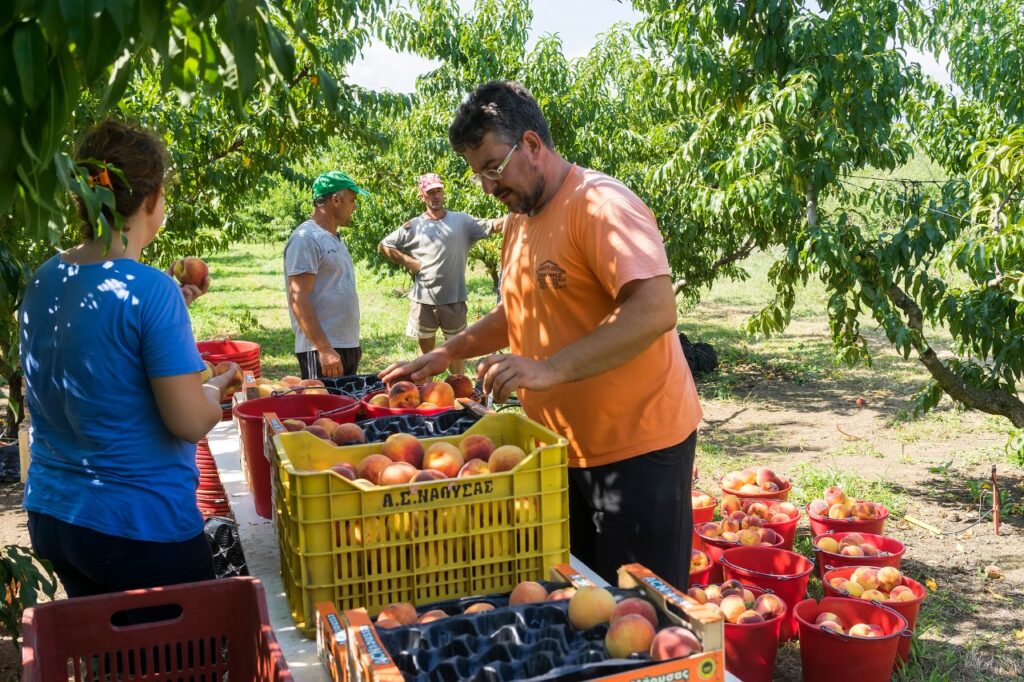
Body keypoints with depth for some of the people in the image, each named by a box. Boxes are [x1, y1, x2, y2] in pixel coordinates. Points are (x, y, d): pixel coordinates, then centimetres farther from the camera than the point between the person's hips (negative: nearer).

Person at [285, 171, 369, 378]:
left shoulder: (335, 239, 18)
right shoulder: (306, 238, -11)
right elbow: (298, 300, -18)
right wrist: (324, 349, -23)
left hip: (348, 346, 9)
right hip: (322, 350, -9)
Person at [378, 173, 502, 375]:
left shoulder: (462, 221, 1)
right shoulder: (413, 226, 2)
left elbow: (491, 226, -8)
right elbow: (383, 246, 7)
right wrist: (408, 262, -4)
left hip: (454, 298, -1)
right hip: (423, 299, 1)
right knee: (426, 348, 14)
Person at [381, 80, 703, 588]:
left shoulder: (601, 204, -17)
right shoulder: (519, 221, 12)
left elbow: (656, 310, -29)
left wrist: (550, 369, -33)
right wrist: (446, 354, 12)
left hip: (636, 448, -8)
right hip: (564, 449, 8)